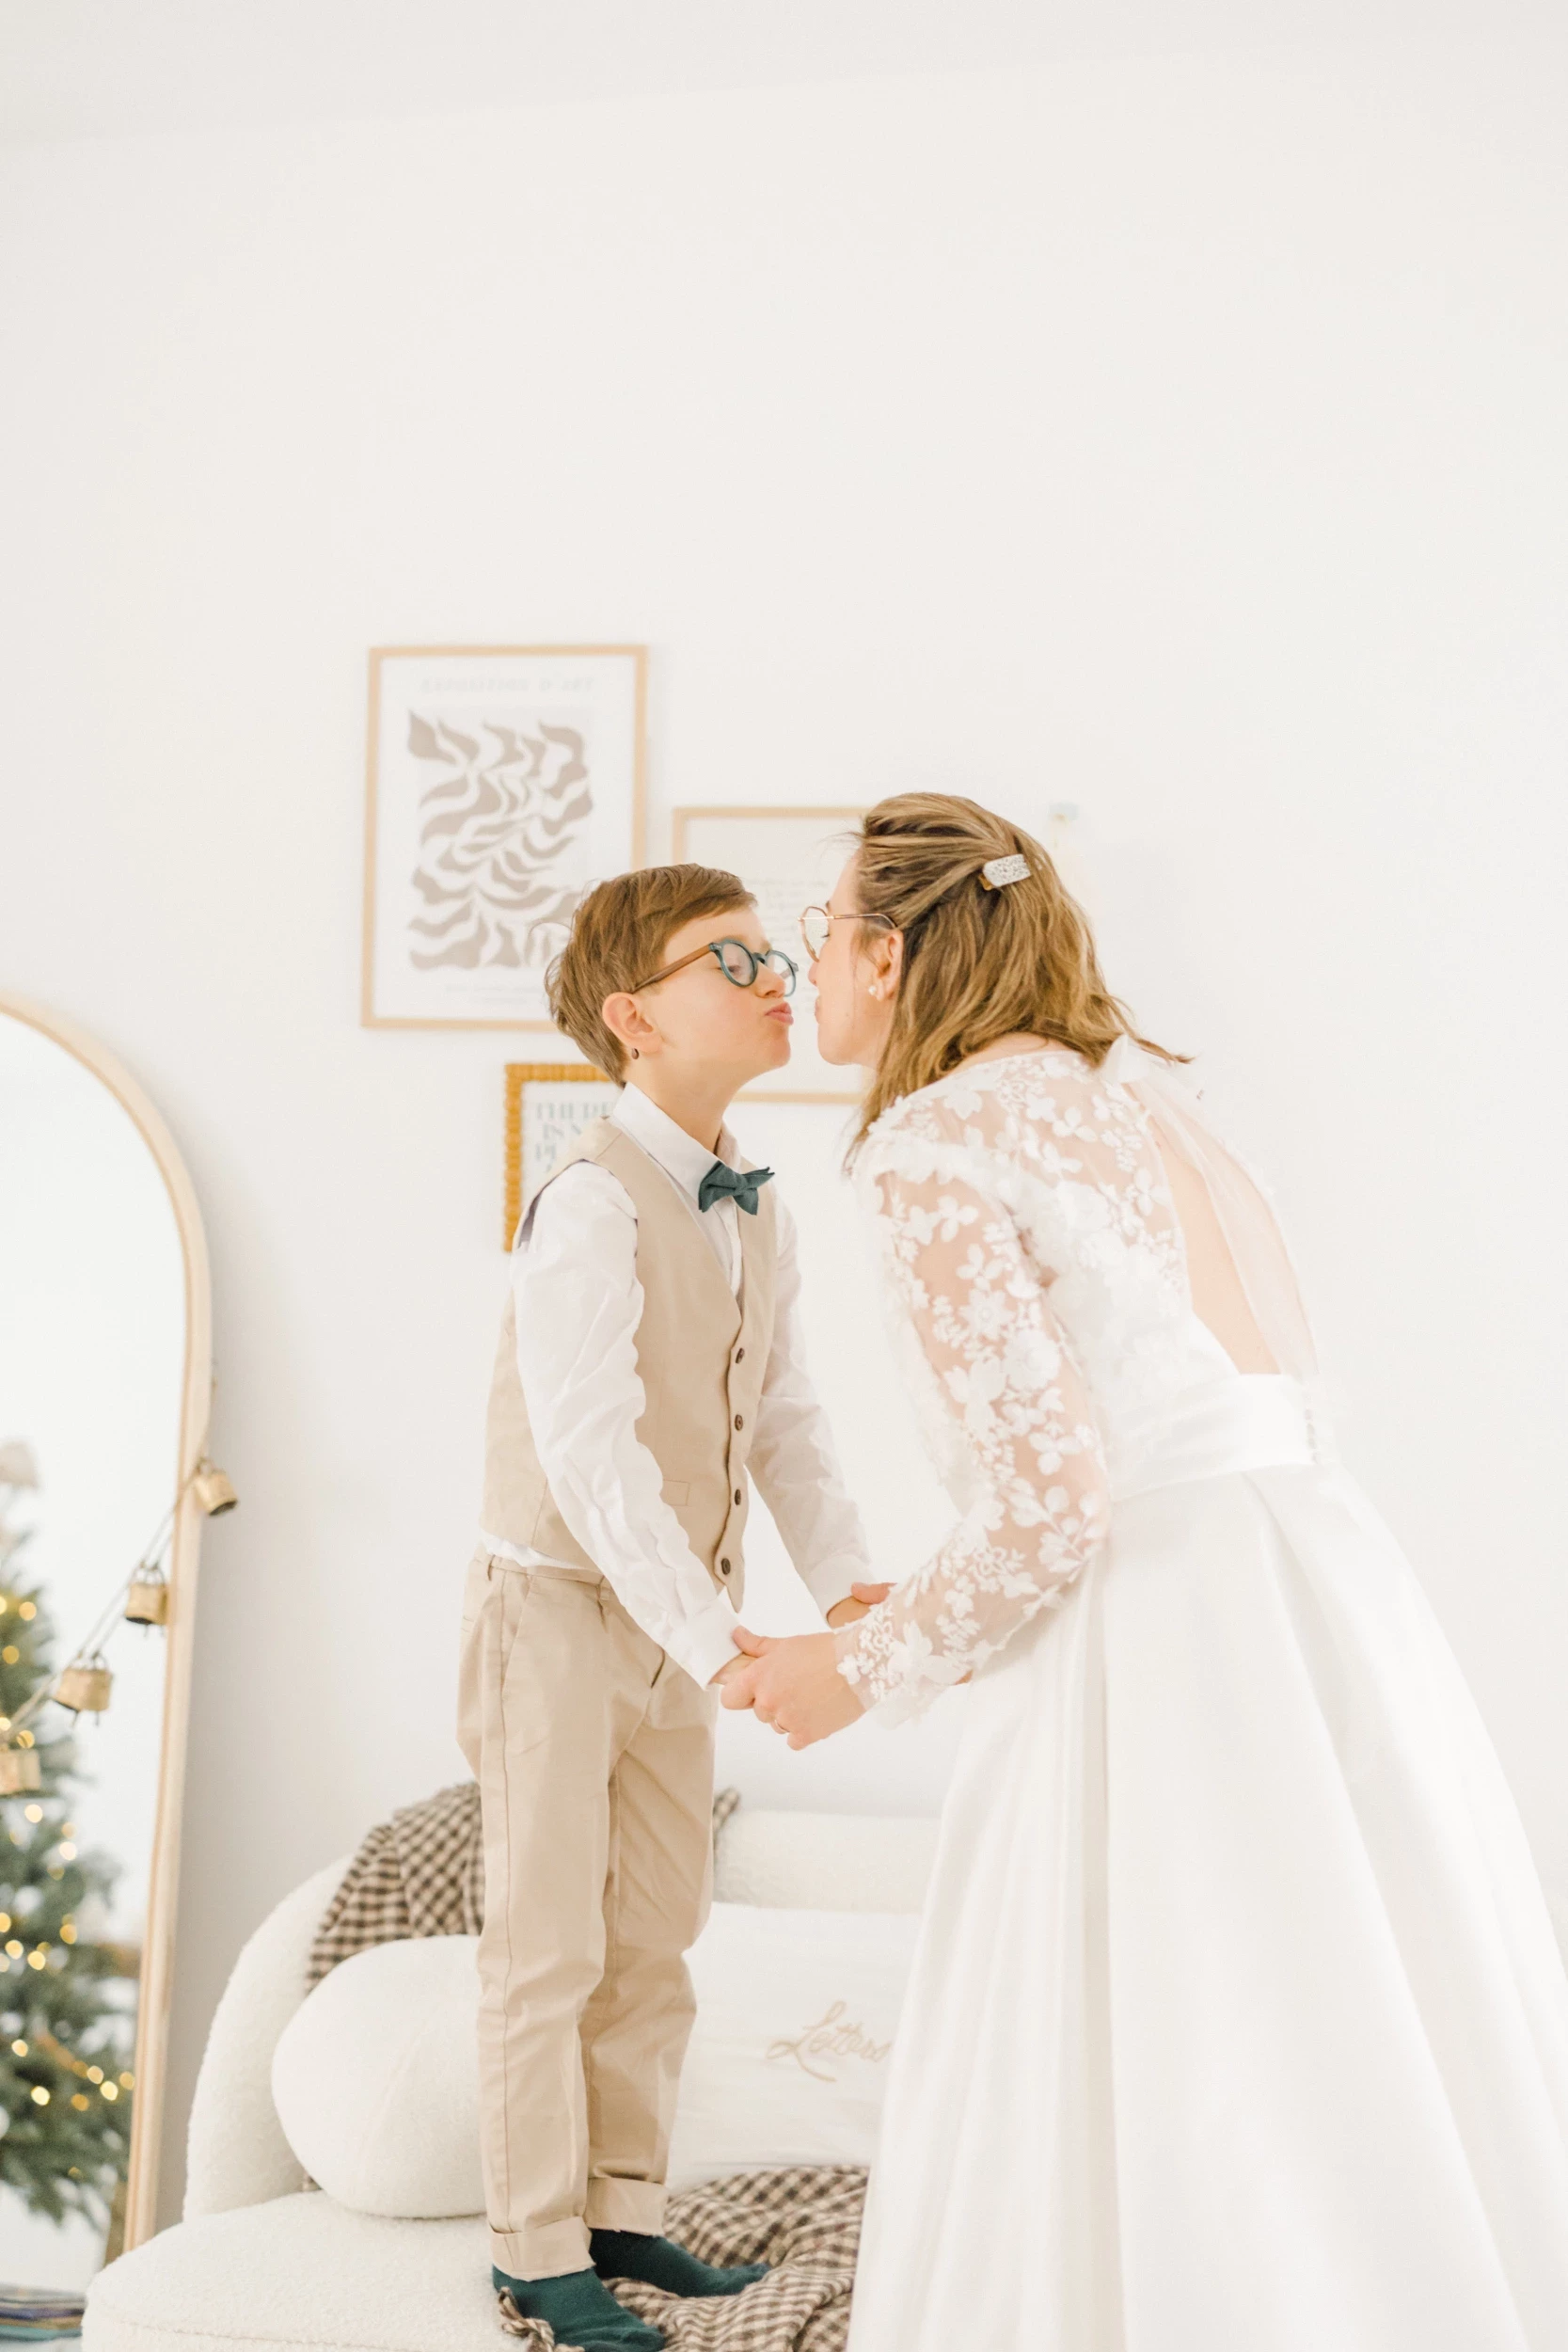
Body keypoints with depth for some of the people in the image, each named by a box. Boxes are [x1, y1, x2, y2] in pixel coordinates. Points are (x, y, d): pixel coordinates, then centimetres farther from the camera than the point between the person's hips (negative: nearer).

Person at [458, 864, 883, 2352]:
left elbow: (786, 1426, 5)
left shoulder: (759, 1221, 4)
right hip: (559, 1609, -8)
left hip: (675, 1627, 8)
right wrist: (716, 1644, -34)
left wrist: (847, 1589, -9)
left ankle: (621, 2209, 29)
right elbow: (590, 1456, -30)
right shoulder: (593, 1205, -23)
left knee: (656, 1937, 14)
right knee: (551, 1946, 2)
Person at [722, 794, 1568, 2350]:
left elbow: (1049, 1510, -15)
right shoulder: (1138, 1089, 18)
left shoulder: (929, 1146, -8)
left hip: (1154, 1672, -8)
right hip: (1333, 1624, 9)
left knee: (1098, 2190, 4)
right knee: (1379, 2173, 15)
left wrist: (861, 1675, 1)